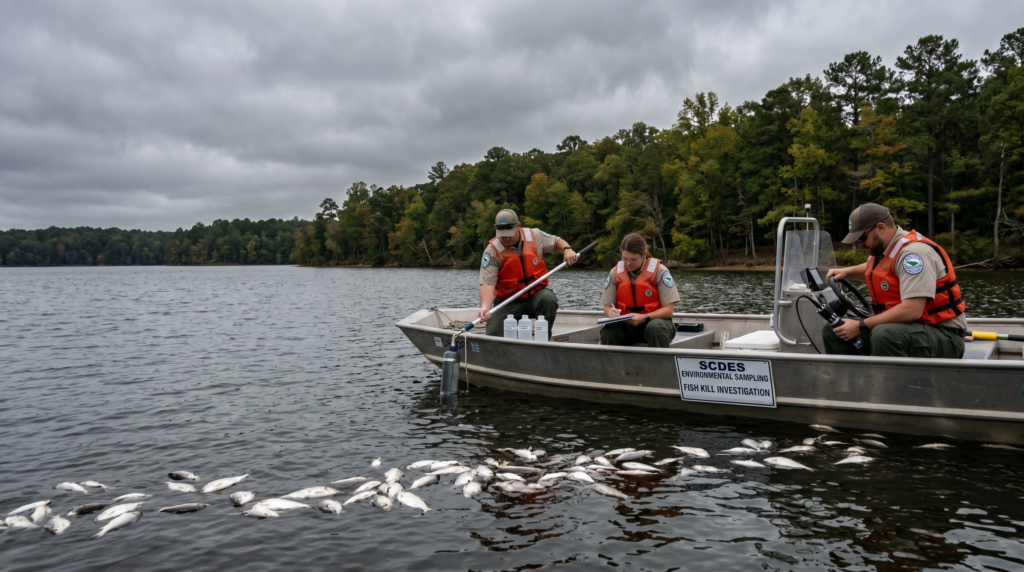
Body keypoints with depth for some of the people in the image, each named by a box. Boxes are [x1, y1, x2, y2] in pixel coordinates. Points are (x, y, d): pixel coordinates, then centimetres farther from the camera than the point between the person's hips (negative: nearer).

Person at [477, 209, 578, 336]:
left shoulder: (535, 235, -3)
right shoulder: (492, 251, -13)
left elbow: (556, 242, 16)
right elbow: (488, 284, -22)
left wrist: (567, 249, -8)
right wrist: (485, 307, -40)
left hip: (537, 294, 1)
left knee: (548, 299, -34)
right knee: (494, 334, -20)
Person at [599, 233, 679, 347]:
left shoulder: (659, 271, -9)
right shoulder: (615, 273, 1)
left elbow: (668, 310, -10)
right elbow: (607, 307, 5)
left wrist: (644, 318, -26)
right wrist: (611, 312, -20)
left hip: (654, 321, -2)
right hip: (627, 326, 2)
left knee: (655, 327, -38)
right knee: (607, 331, -30)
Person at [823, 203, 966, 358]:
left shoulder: (914, 251, -20)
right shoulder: (881, 247, 7)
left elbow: (912, 310, -30)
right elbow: (873, 269, 35)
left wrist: (861, 326, -25)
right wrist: (846, 272, 15)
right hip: (904, 328, 9)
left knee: (884, 335, -39)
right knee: (833, 331, 0)